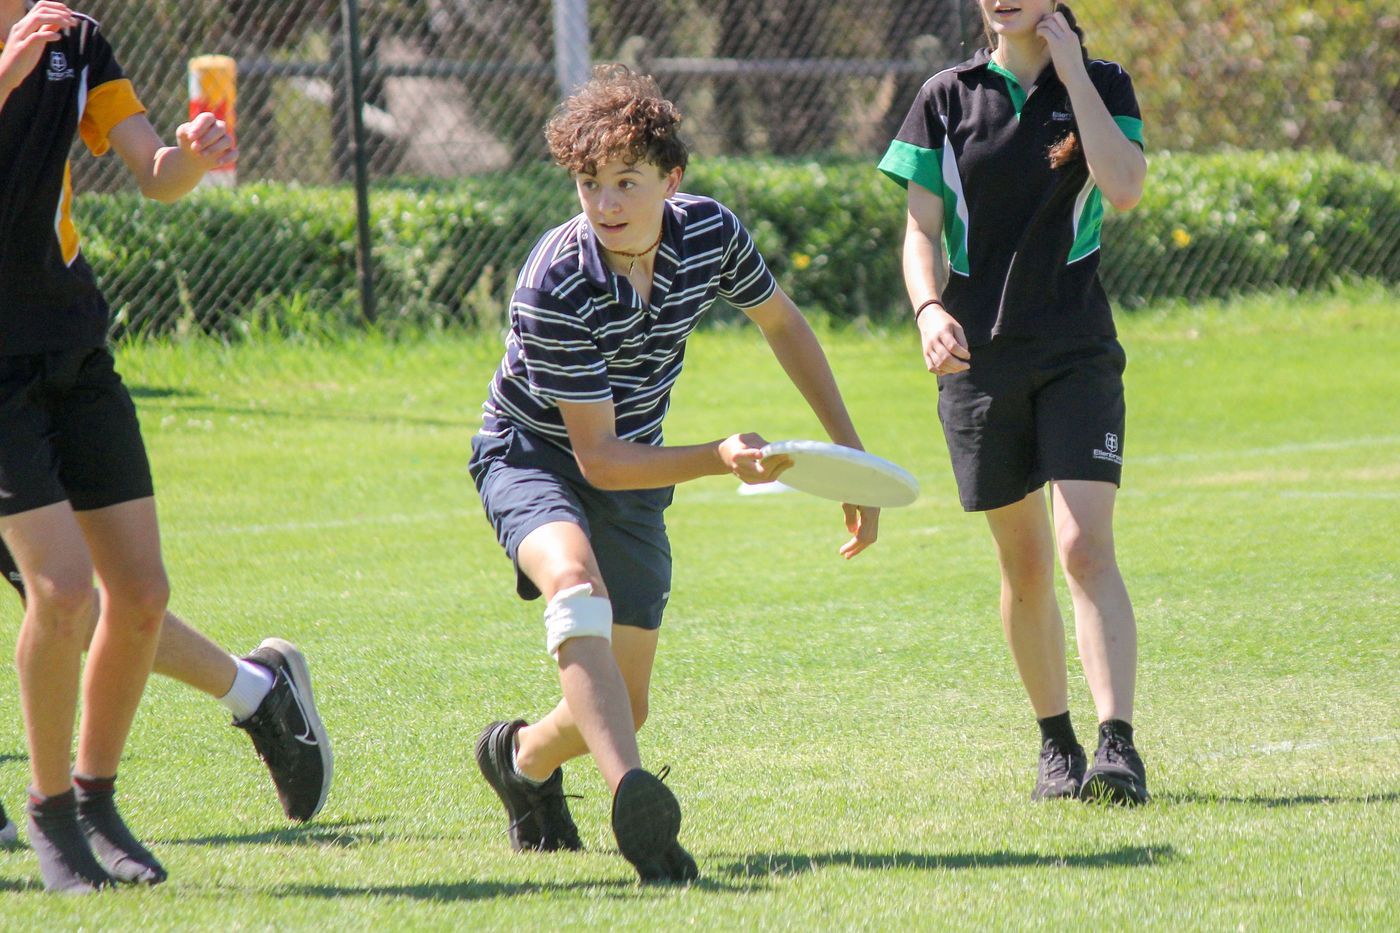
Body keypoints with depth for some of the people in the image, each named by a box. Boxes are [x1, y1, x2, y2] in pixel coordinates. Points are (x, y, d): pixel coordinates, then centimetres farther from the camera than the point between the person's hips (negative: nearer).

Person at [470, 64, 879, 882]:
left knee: (623, 708, 4)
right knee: (577, 582, -39)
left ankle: (522, 757, 39)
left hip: (634, 475, 5)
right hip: (533, 455, -5)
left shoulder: (710, 233, -15)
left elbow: (783, 324, 7)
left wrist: (851, 456, 7)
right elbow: (595, 458, -26)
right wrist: (719, 459, -39)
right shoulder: (555, 287, -30)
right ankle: (632, 797, -57)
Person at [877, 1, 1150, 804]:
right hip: (980, 355, 2)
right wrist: (929, 309, -15)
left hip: (1077, 352, -2)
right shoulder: (949, 98, 6)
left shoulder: (1101, 86, 3)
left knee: (1086, 548, -16)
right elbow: (922, 227, 4)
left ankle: (1119, 746, -22)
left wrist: (1073, 75, -11)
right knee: (1024, 565, 8)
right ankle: (1058, 745, 22)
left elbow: (1125, 189, -15)